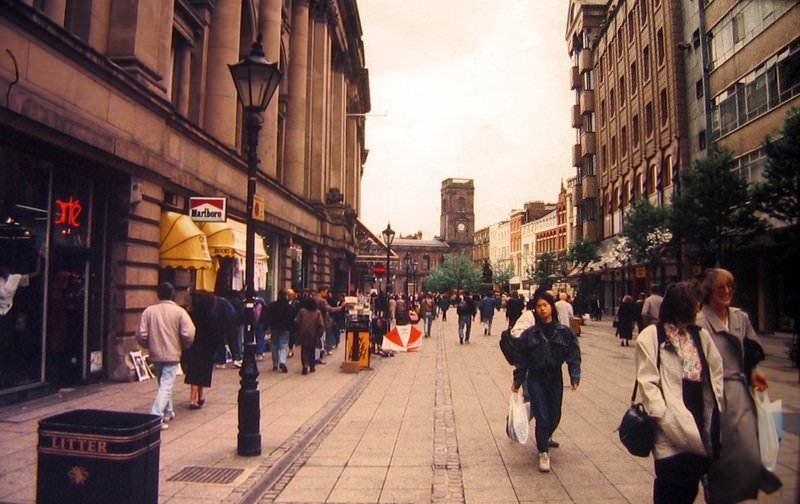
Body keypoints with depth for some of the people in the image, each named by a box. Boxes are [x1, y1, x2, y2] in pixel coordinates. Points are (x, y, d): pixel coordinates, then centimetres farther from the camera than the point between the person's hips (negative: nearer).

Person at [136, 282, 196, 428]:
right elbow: (188, 334, -16)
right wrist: (184, 346, 4)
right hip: (172, 354, -4)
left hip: (155, 355, 4)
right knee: (166, 385, -3)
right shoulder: (179, 311, -8)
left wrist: (149, 346, 15)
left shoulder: (148, 311, -1)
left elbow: (141, 334, -3)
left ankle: (168, 412, 33)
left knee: (163, 383, 21)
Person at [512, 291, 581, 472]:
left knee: (555, 416, 13)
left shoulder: (564, 332, -3)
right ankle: (543, 452, 12)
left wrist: (574, 377, -12)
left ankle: (545, 438, 44)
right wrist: (517, 381, -1)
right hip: (536, 378, -2)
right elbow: (522, 360, 0)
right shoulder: (529, 334, -5)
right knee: (542, 417, -5)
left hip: (555, 378, 2)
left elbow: (574, 356, -2)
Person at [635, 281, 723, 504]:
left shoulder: (701, 336, 9)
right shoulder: (651, 336, -7)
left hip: (700, 426, 5)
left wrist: (715, 411, 2)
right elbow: (647, 383, -10)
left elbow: (716, 374, 10)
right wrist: (663, 415, -16)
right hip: (673, 428, -5)